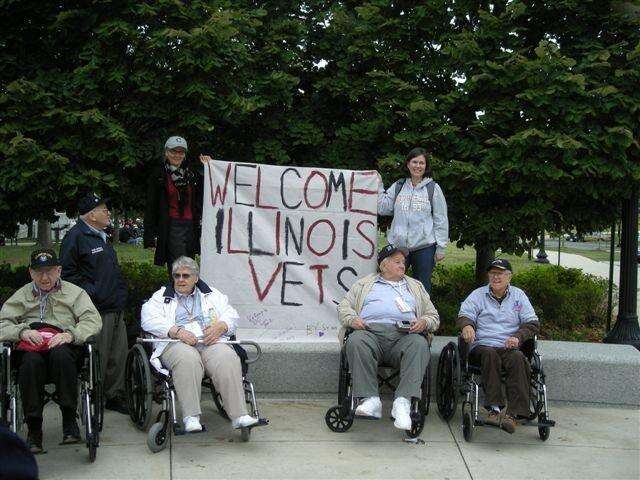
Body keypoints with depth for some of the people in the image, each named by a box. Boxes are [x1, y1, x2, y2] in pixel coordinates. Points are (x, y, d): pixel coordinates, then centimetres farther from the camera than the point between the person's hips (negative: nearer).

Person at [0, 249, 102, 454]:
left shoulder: (74, 293, 20)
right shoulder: (21, 296, 25)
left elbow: (93, 320, 5)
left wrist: (70, 334, -14)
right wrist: (22, 331, -9)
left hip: (63, 347, -1)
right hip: (31, 348, 1)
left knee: (60, 354, -38)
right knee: (31, 362, -36)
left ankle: (69, 419, -31)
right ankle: (33, 429, -29)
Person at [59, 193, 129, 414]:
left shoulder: (101, 237, 21)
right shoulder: (76, 236, -9)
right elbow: (68, 273, -15)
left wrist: (120, 293, 21)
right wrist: (91, 292, -18)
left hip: (115, 309, 9)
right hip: (97, 310, -9)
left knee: (119, 354, 11)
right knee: (98, 358, -5)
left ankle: (114, 396, 22)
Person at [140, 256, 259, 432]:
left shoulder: (212, 295, 28)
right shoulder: (161, 297, 21)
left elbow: (231, 315, 18)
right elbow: (149, 320, 3)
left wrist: (219, 326, -6)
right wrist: (177, 331, -13)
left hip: (211, 342, 2)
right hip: (177, 344, -2)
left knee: (228, 359, -32)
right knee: (187, 360, -38)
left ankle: (239, 415, -37)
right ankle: (191, 417, -41)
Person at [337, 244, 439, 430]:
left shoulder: (415, 286, 33)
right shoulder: (365, 284, 30)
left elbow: (434, 316, 28)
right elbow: (344, 306, 22)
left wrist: (424, 322, 3)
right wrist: (352, 319, -2)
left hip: (404, 335, 1)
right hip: (371, 331, -1)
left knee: (419, 345, -34)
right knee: (356, 341, -36)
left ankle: (403, 402, -45)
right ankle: (370, 400, -39)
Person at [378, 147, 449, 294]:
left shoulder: (433, 188, 2)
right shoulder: (398, 187, 10)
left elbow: (441, 220, 2)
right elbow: (383, 209, 6)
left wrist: (441, 247, -2)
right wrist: (379, 188, -1)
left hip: (424, 247, -2)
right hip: (398, 245, 2)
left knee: (422, 286, 5)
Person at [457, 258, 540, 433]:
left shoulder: (519, 295, 18)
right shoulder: (478, 295, 15)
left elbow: (532, 323, 11)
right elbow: (464, 315, 1)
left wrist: (518, 337, -9)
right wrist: (466, 325, -25)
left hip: (509, 347, 1)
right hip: (482, 345, -1)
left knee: (518, 358, -34)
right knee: (490, 355, -36)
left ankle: (513, 414, -43)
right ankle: (494, 408, -42)